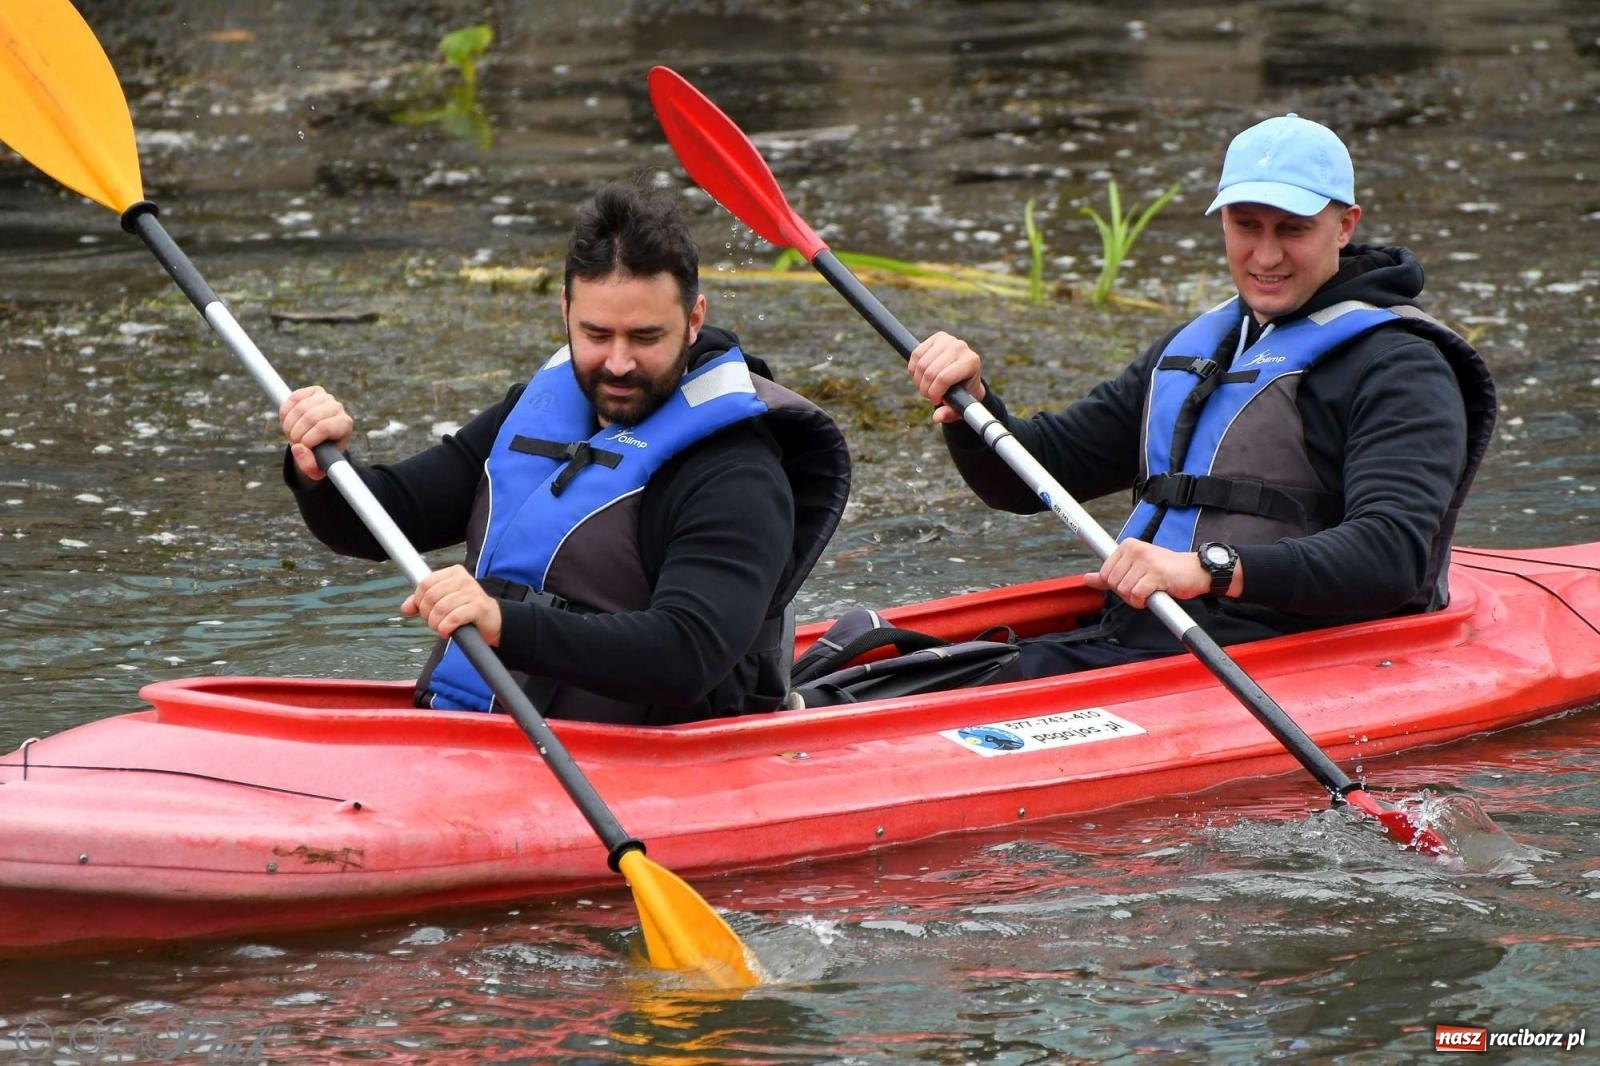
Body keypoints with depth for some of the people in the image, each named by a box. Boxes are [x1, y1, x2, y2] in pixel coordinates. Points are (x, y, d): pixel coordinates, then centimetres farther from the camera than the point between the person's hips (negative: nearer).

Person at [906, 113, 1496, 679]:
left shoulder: (1399, 368, -3)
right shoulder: (1191, 351, 22)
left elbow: (1393, 555, -20)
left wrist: (1211, 568, -32)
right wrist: (971, 404, 1)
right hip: (1124, 639, 7)